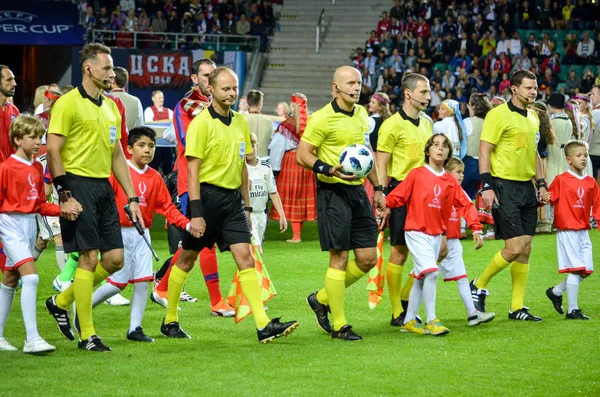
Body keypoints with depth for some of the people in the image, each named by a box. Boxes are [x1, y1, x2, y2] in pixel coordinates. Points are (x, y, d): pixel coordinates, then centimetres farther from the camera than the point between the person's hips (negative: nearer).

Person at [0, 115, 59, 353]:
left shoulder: (37, 168, 10)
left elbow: (40, 205, 13)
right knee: (31, 276, -18)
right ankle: (32, 339, -21)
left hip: (30, 225, 8)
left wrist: (62, 210, -1)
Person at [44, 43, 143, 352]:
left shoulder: (110, 107, 16)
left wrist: (132, 198, 15)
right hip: (78, 185, -8)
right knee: (88, 257, -8)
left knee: (115, 258, 4)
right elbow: (53, 150, -12)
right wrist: (65, 196, -18)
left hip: (104, 187, 8)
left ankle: (62, 302, 23)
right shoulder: (68, 103, -8)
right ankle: (87, 335, 0)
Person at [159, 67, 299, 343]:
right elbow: (192, 170, -14)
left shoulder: (240, 122, 11)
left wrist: (246, 205, 17)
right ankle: (170, 321, 20)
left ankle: (263, 325, -13)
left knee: (245, 258, -5)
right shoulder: (201, 123, -10)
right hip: (207, 195, -6)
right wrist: (196, 212, -19)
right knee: (187, 260, 6)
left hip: (232, 198, 6)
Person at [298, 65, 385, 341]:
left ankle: (322, 299, 23)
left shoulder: (361, 115, 12)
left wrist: (377, 187, 22)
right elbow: (302, 155, -11)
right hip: (333, 193, -7)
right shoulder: (322, 118, -11)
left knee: (368, 258, 5)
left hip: (358, 191, 8)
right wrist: (330, 170, -26)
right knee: (339, 258, -5)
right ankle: (339, 326, 3)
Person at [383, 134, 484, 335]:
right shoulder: (416, 174, -6)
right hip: (416, 233, -6)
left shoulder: (450, 181, 6)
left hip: (436, 235, 6)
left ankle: (409, 321, 22)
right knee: (431, 272, -20)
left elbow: (466, 205, 4)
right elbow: (397, 196, -6)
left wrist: (476, 228, -5)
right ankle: (431, 320, -14)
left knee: (421, 279, 12)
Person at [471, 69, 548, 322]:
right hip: (505, 187, -8)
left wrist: (541, 183, 17)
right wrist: (486, 186, -18)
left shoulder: (533, 117, 15)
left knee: (525, 249, 5)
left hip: (527, 187, 8)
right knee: (514, 248, -12)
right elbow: (484, 151, -12)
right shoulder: (499, 115, -10)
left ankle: (517, 308, 11)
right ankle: (478, 286, 9)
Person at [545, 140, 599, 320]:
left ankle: (556, 292, 26)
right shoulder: (561, 180, -4)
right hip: (567, 230, -6)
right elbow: (549, 197, -4)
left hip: (583, 231, 6)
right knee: (575, 269, -9)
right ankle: (572, 310, -1)